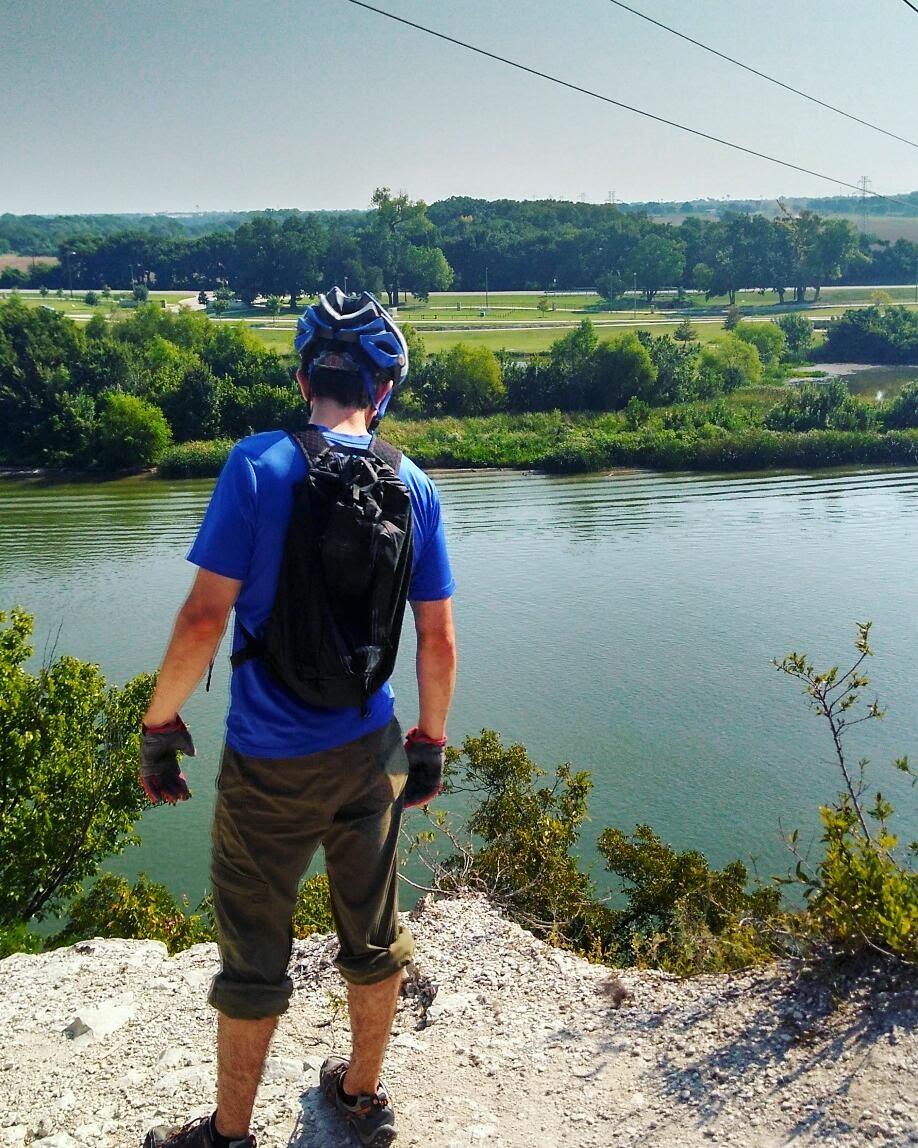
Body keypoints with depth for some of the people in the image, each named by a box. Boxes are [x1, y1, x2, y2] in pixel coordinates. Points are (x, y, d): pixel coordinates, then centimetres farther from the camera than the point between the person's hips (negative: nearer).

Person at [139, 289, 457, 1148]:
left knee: (254, 953, 13)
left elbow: (205, 616, -18)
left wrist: (160, 728, -5)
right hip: (370, 752, 4)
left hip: (270, 762, -4)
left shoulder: (257, 466, -15)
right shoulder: (414, 487, -3)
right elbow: (438, 641, 0)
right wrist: (430, 743, 13)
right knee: (372, 934, 20)